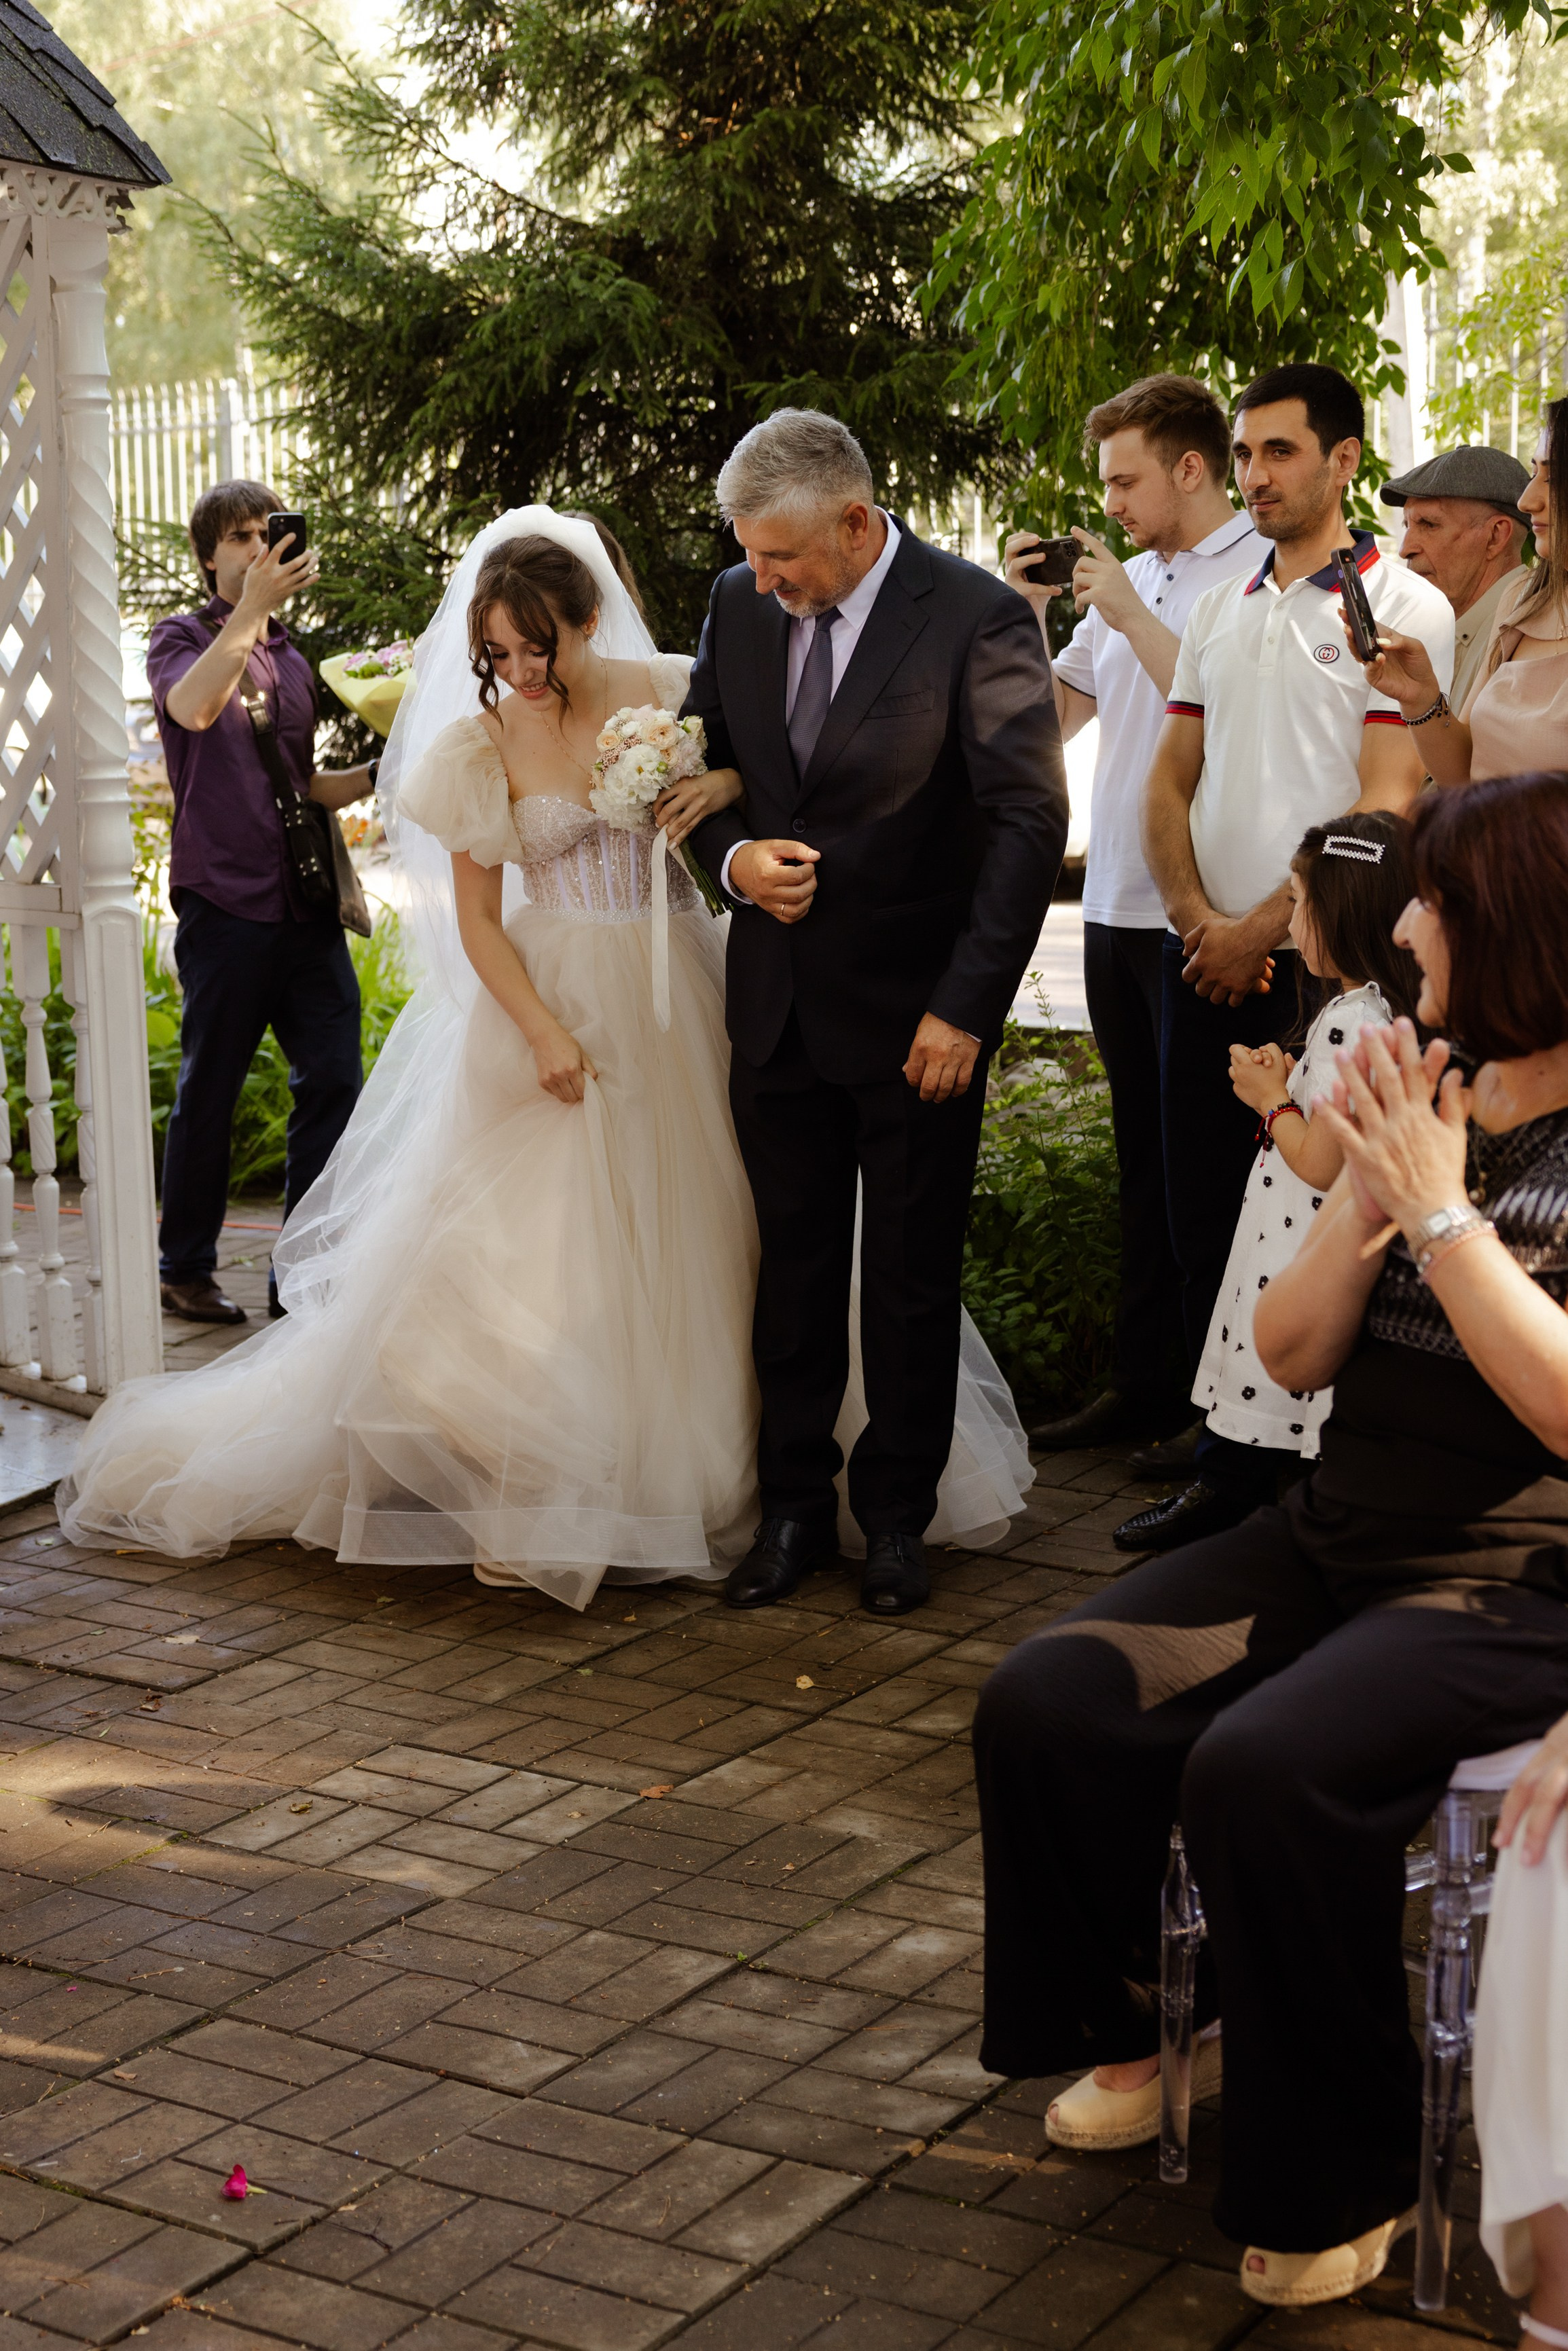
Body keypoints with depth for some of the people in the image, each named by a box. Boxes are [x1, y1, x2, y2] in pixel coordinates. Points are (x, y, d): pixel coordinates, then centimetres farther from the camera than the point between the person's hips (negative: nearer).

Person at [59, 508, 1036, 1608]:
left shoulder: (672, 693, -1)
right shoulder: (482, 745, -3)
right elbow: (474, 918, -1)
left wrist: (731, 783, -14)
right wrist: (544, 1032, -13)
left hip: (675, 997, 2)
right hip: (551, 998, -2)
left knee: (683, 1242, 5)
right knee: (534, 1248, -5)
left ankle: (681, 1471, 18)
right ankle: (528, 1502, 3)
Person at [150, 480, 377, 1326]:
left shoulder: (293, 660, 20)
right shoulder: (184, 637, 4)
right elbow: (194, 707, -20)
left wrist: (382, 772, 10)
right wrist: (253, 606, -19)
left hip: (307, 904, 5)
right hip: (225, 900, -5)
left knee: (333, 1081, 0)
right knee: (209, 1090, 2)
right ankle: (185, 1271, 14)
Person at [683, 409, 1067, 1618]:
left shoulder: (977, 617, -13)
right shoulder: (740, 605, 3)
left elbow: (1030, 819, -13)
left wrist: (968, 1006, -18)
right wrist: (733, 854, -7)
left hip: (916, 1012, -4)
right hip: (778, 1005, 4)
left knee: (912, 1279, 7)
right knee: (793, 1269, 10)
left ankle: (897, 1518, 21)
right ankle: (795, 1508, 22)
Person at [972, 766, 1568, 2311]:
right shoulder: (1429, 1097, 9)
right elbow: (1290, 1356, 9)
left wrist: (1442, 1212, -19)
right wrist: (1364, 1208, -8)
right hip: (1334, 1544, 7)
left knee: (1267, 1771, -30)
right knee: (1045, 1706, -7)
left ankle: (1345, 2178, -7)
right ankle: (1140, 2019, 18)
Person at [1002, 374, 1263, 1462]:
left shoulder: (1263, 576, -9)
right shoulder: (1131, 577, 15)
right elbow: (1056, 716, 19)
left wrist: (1130, 617, -14)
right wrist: (1031, 611, 5)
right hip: (1119, 910, 8)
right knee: (1145, 1158, 14)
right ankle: (1147, 1384, 22)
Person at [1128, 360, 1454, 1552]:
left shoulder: (1405, 607, -4)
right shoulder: (1220, 613, 16)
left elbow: (1387, 806, -12)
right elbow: (1169, 781, 14)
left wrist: (1261, 930, -13)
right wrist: (1196, 920, -3)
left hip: (1324, 968, -6)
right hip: (1207, 964, 6)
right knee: (1207, 1221, 8)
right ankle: (1230, 1466, 19)